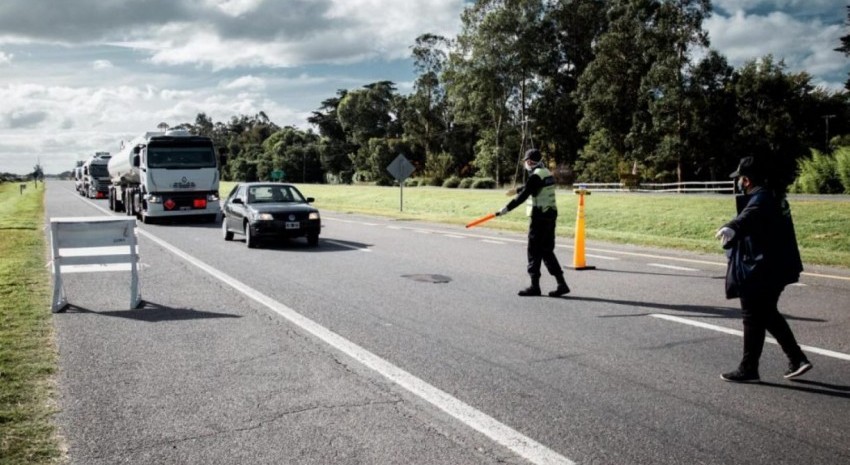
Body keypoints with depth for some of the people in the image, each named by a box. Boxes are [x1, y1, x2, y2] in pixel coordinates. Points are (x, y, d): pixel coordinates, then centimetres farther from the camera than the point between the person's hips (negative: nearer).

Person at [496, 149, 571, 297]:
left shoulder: (536, 176, -15)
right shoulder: (547, 173, 14)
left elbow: (523, 196, -20)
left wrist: (506, 209, -16)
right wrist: (516, 190, 45)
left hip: (540, 216, -9)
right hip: (550, 214, 9)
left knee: (534, 251, 1)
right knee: (547, 250, 13)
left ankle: (535, 286, 6)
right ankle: (561, 283, 10)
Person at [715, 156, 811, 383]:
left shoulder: (760, 199, -19)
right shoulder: (773, 196, 12)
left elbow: (750, 216, -44)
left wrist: (731, 227, -63)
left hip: (758, 271, -10)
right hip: (775, 268, 10)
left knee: (753, 319, 0)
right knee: (769, 315, 20)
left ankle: (748, 370, 9)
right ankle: (797, 359, 22)